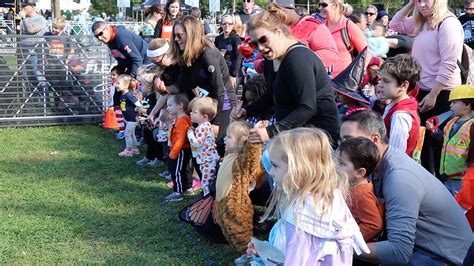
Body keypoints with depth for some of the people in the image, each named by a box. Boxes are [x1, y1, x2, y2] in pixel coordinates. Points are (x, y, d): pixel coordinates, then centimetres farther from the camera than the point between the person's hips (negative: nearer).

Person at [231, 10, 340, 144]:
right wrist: (246, 112, 5)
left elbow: (307, 108, -26)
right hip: (295, 130, 8)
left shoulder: (298, 59, -20)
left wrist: (271, 132, -31)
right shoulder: (271, 58, 8)